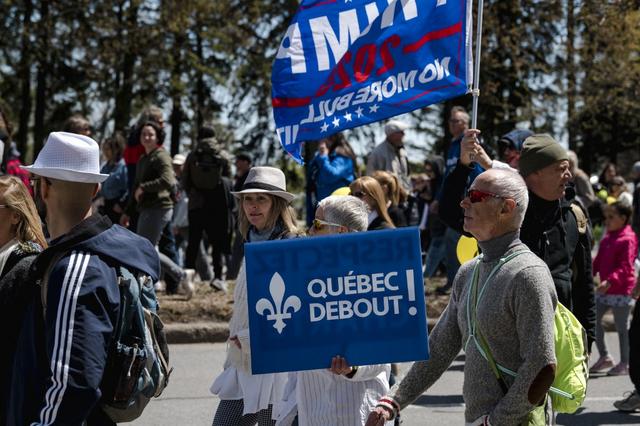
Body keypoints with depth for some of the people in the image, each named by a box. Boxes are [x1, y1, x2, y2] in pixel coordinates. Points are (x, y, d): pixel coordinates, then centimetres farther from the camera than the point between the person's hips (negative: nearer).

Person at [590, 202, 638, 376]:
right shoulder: (607, 239, 13)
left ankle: (625, 363, 12)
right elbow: (598, 261, 18)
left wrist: (610, 281, -33)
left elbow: (624, 266, -22)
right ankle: (604, 357, 19)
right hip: (605, 290, 8)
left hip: (621, 291, -8)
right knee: (593, 319, 7)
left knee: (621, 326, 1)